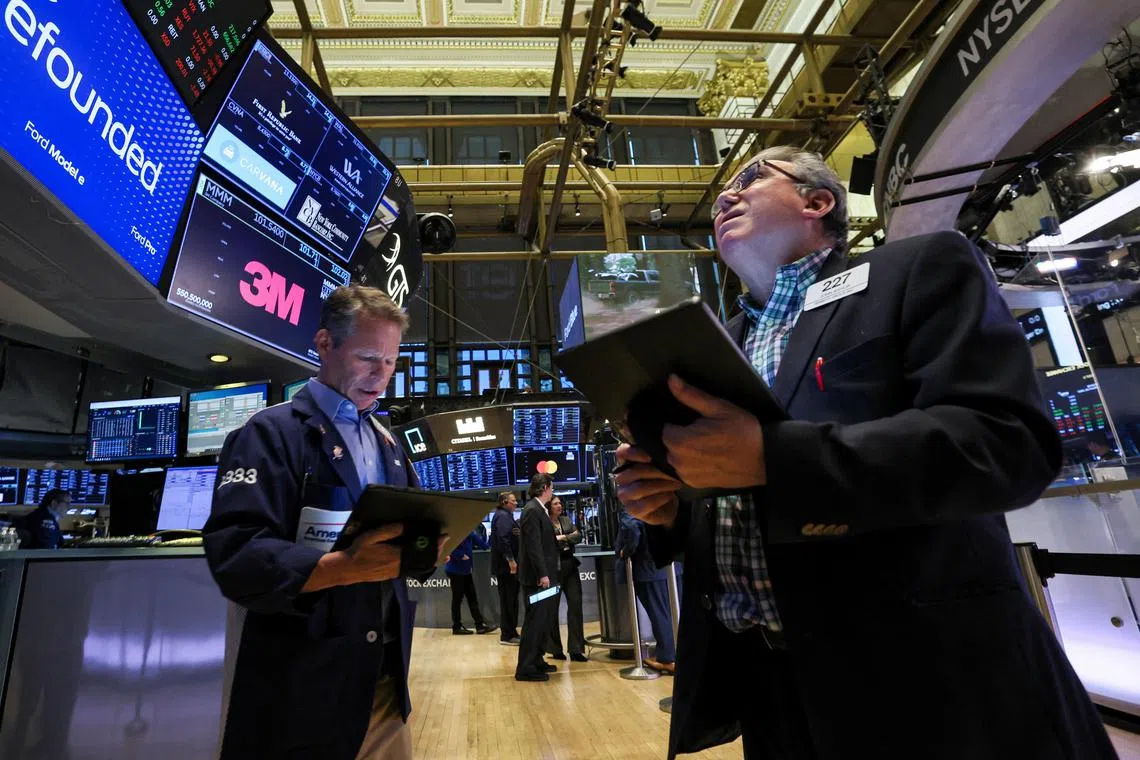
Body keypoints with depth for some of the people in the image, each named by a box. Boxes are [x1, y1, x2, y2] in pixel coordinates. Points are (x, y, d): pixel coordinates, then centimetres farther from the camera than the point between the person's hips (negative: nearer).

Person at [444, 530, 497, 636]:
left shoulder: (471, 530, 6)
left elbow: (483, 544, 7)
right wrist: (461, 556, -20)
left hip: (465, 569, 7)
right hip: (456, 569, -7)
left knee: (472, 597, 9)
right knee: (457, 598, 4)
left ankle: (480, 625, 13)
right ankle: (457, 627, 17)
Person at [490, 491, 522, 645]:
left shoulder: (505, 515, 18)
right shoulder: (503, 516, -13)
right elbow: (503, 539, -24)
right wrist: (511, 560, -24)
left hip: (506, 564, 10)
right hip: (507, 564, -10)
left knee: (509, 599, 14)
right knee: (509, 599, -3)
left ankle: (509, 633, 22)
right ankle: (508, 635, 4)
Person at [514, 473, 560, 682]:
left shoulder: (539, 509, 13)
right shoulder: (532, 510, -18)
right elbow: (533, 546, -22)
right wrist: (542, 574, -23)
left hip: (543, 575, 10)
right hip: (536, 577, -10)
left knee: (545, 620, 18)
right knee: (535, 621, -2)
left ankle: (536, 660, 30)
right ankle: (525, 669, 9)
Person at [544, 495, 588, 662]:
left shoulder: (566, 520, 13)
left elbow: (578, 536, 3)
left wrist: (562, 538, -11)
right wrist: (568, 537, -12)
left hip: (570, 566, 6)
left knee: (575, 605, 0)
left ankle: (576, 649, 6)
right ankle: (554, 649, 19)